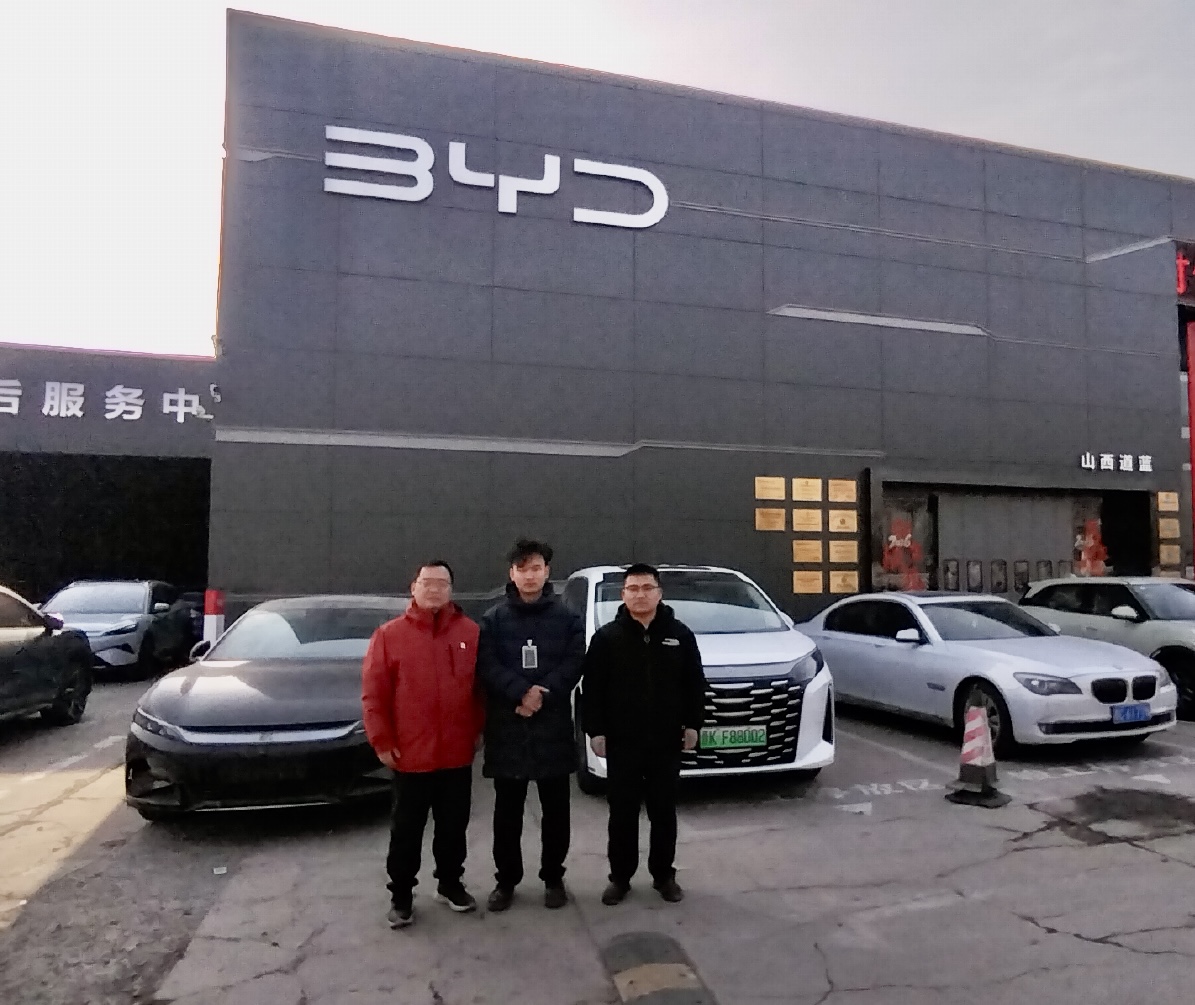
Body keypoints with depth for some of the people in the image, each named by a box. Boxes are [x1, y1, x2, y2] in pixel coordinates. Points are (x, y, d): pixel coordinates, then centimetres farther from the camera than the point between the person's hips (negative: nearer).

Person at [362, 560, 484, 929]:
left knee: (454, 825, 16)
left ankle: (450, 884, 35)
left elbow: (483, 687, 7)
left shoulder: (471, 633, 1)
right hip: (410, 754, -2)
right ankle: (401, 895, 26)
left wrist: (478, 730, 4)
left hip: (458, 753, 2)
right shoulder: (389, 634, -5)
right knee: (406, 829, 11)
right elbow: (373, 694, -5)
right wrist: (382, 742, -7)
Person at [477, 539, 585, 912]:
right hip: (506, 727, 0)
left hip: (553, 727, 0)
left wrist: (541, 696, -18)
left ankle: (553, 878, 26)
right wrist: (522, 693, -21)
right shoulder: (493, 619, 4)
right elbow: (487, 666, -7)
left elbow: (573, 665, -5)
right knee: (507, 811, 11)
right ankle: (506, 879, 26)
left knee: (555, 809, 10)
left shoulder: (568, 618, 4)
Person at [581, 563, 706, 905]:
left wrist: (692, 724, 1)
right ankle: (620, 876, 23)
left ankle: (664, 875, 27)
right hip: (621, 742, -1)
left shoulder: (680, 634, 3)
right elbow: (591, 688, -2)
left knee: (664, 813, 12)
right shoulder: (607, 636, -2)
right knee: (622, 814, 8)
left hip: (667, 741, 1)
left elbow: (695, 684, 6)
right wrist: (595, 730, -6)